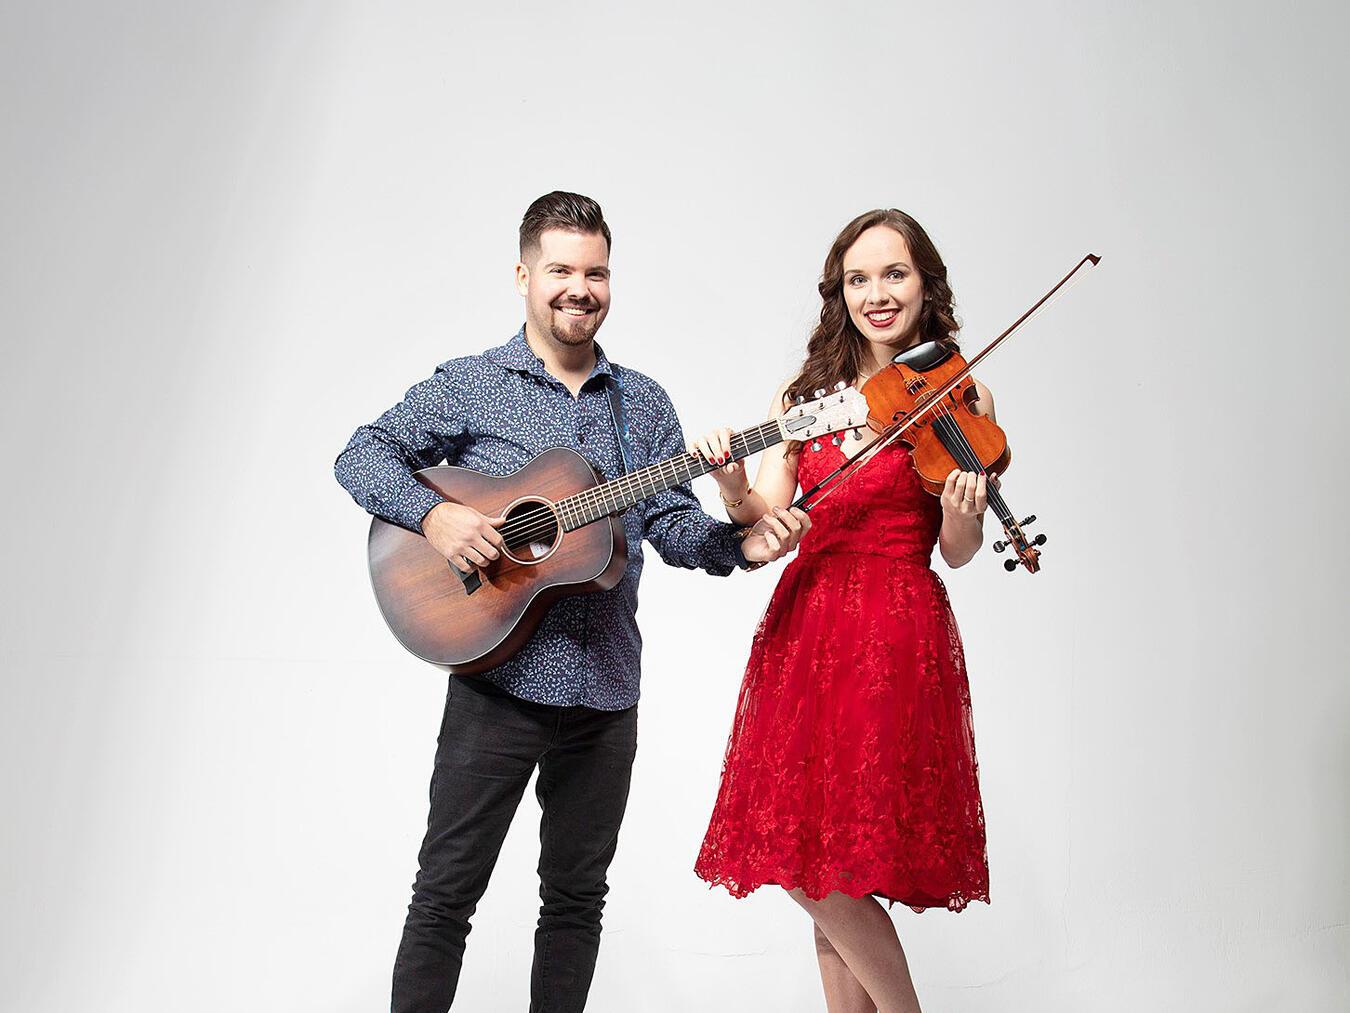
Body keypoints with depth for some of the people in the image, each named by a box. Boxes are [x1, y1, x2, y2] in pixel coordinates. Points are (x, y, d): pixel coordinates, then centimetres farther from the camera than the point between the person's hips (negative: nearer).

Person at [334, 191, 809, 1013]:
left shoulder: (643, 403, 11)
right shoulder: (470, 386, 1)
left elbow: (670, 522, 8)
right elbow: (362, 455, -3)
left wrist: (740, 545, -12)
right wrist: (433, 513, -21)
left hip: (606, 690, 4)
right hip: (499, 678, -3)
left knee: (577, 895, 14)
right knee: (448, 891, 1)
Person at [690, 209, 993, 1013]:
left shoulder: (959, 397, 0)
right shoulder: (807, 393, 9)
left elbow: (958, 555, -1)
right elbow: (767, 526, -1)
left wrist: (962, 512, -22)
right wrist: (735, 488, -21)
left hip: (900, 639, -4)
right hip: (805, 630, 4)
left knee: (824, 861, -6)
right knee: (814, 860, 7)